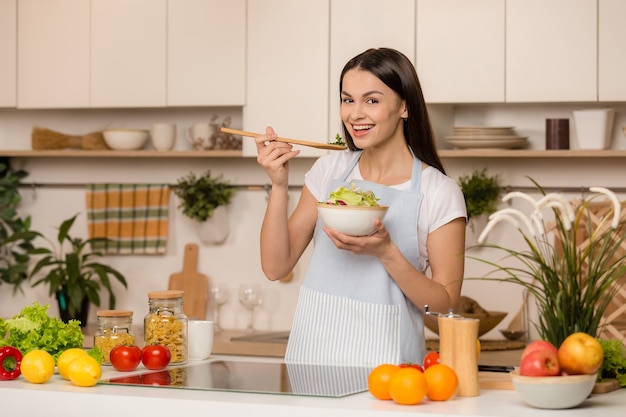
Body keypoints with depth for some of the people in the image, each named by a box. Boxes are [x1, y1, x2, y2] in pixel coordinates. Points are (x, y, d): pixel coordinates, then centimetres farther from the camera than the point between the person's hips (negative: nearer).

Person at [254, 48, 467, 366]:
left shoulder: (439, 193, -4)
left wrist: (385, 252, -17)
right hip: (311, 354, 3)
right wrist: (278, 185, -6)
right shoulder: (329, 170, 8)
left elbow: (446, 303, -4)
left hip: (383, 361, -3)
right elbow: (275, 266, 6)